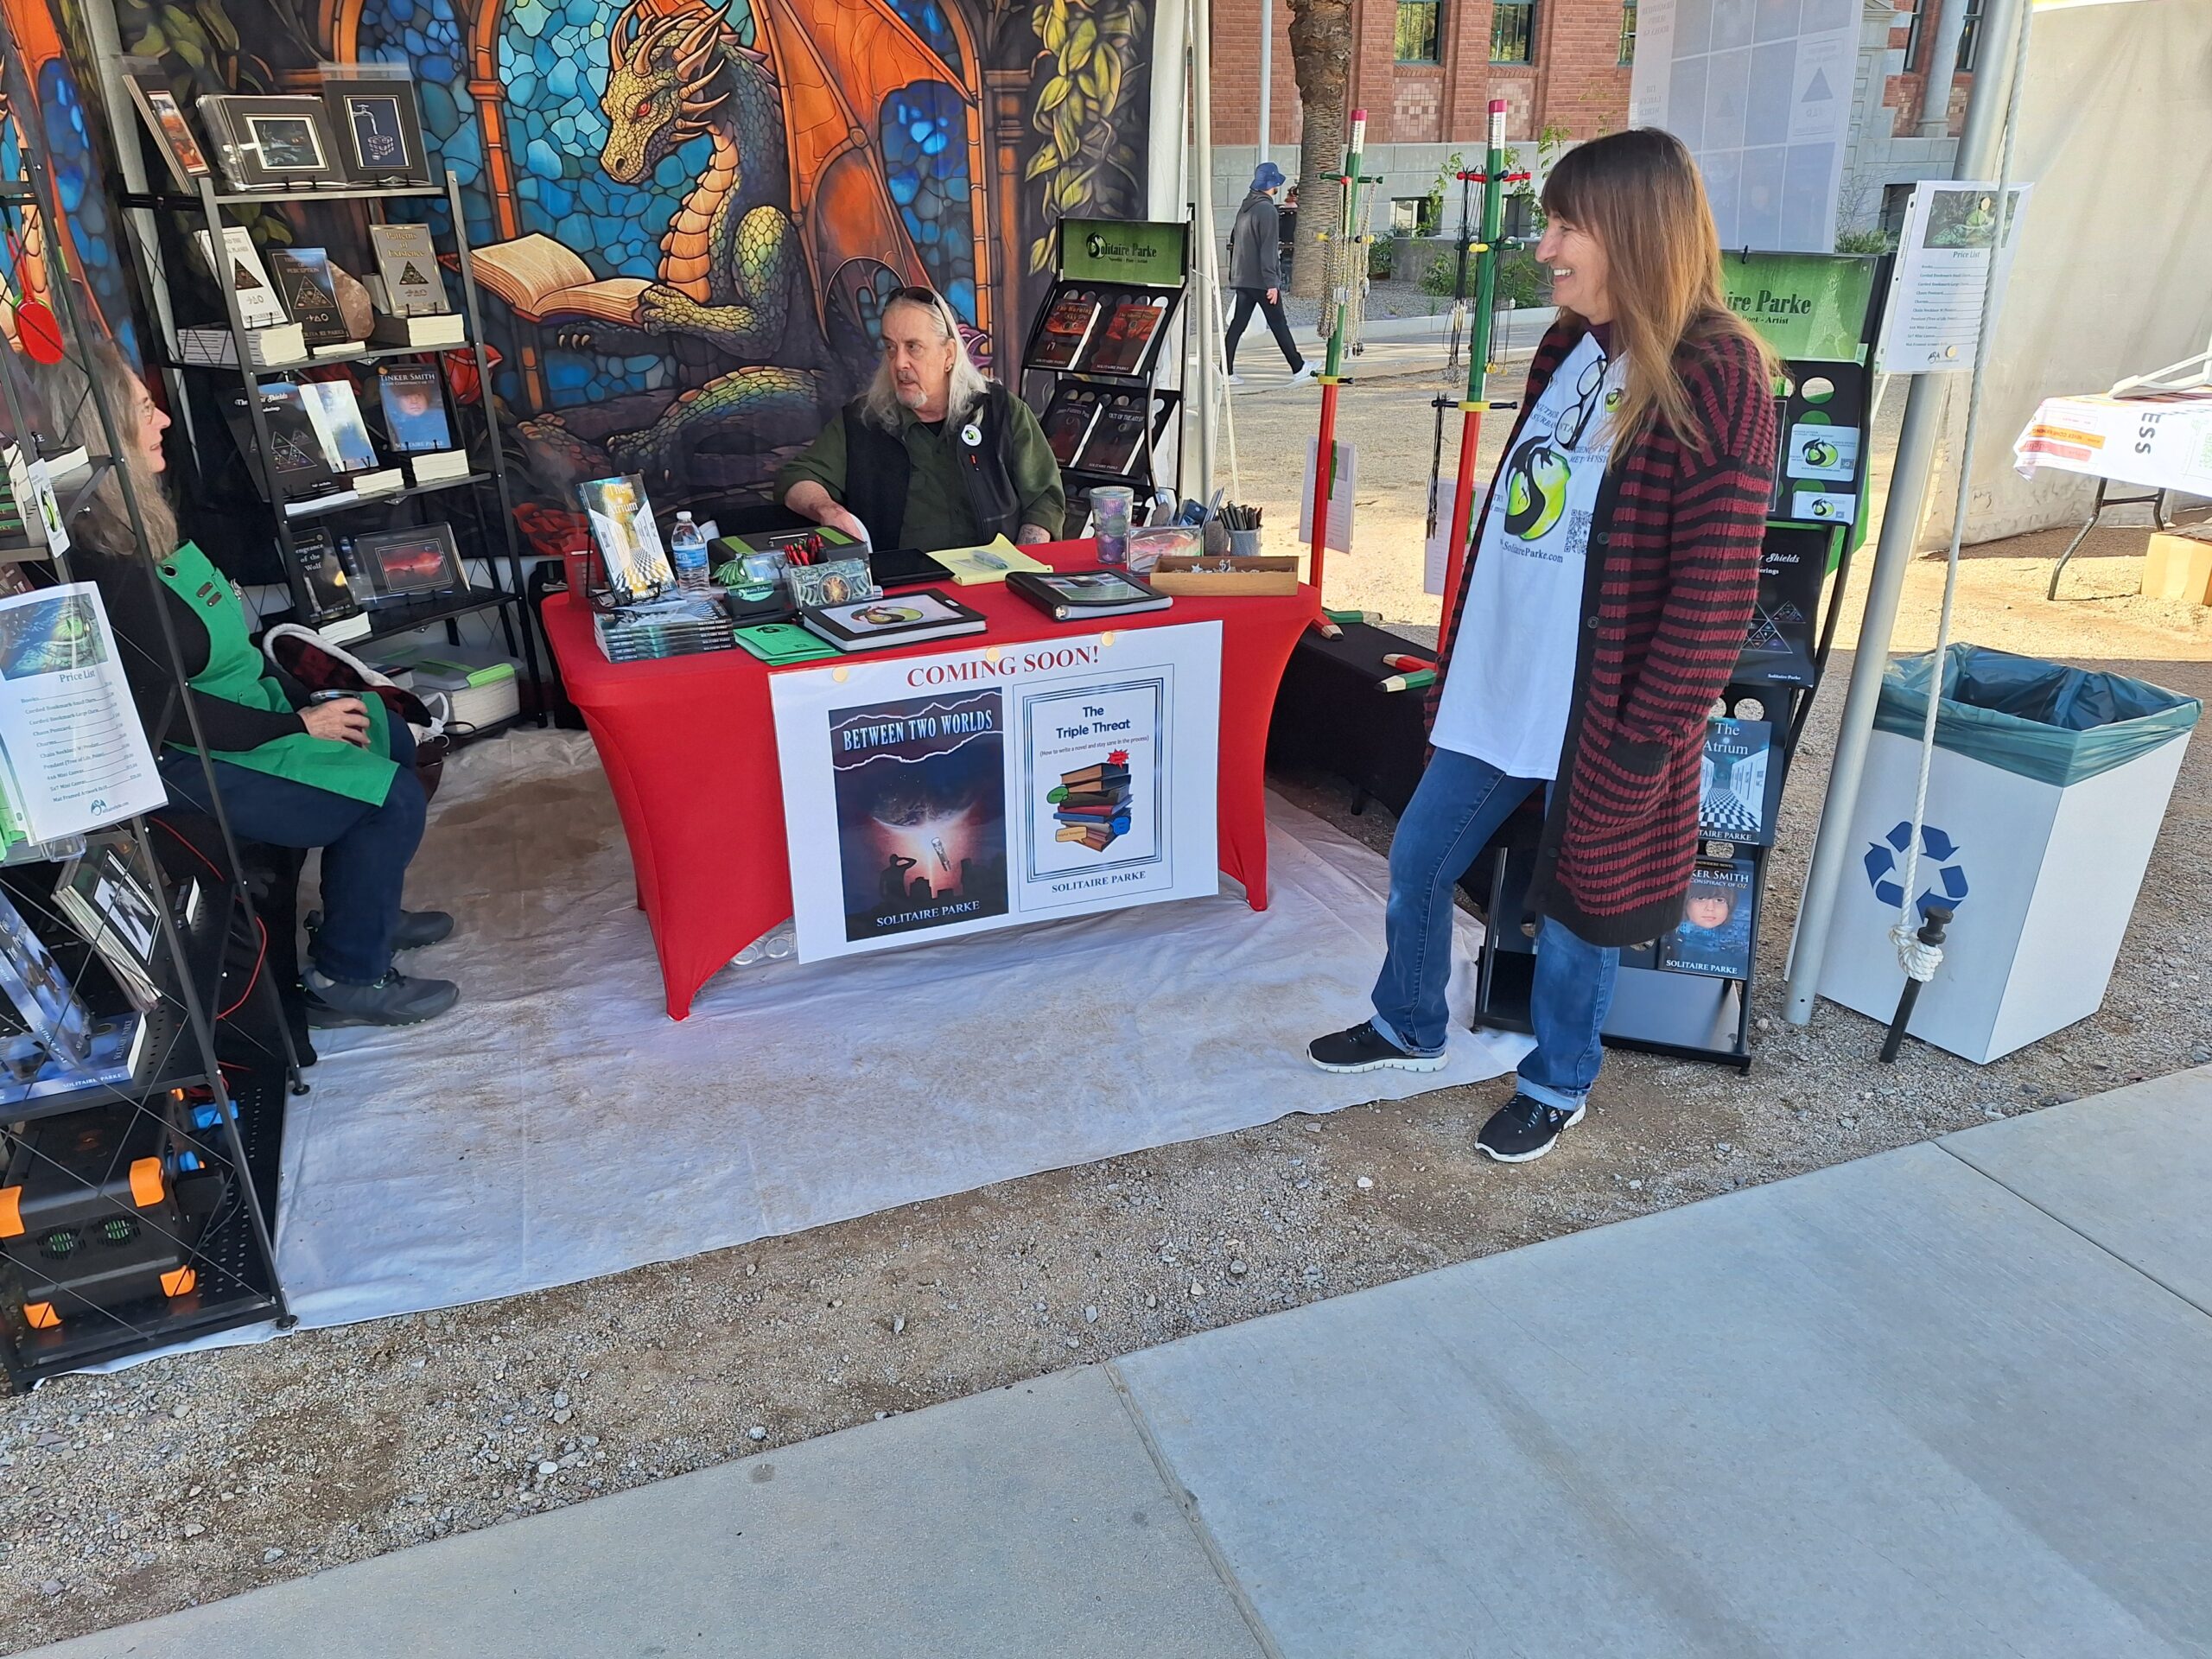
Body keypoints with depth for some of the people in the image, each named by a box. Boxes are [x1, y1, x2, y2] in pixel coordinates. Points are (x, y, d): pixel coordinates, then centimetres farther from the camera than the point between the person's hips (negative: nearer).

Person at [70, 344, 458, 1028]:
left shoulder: (138, 524, 3)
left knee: (392, 737, 17)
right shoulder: (99, 575, -28)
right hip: (186, 765, -10)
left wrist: (303, 696, 5)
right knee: (393, 797, -14)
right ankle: (346, 978, 3)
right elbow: (162, 708, -25)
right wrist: (298, 725, -17)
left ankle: (364, 910, 30)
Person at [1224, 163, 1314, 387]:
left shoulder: (1245, 207, 13)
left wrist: (1234, 274, 24)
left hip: (1242, 278, 8)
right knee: (1279, 324, 1)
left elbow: (1233, 240, 20)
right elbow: (1268, 249, -19)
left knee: (1237, 324, 5)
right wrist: (1272, 283, -19)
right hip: (1261, 280, -8)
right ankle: (1298, 369, 10)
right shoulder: (1267, 210, -14)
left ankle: (1227, 371, 0)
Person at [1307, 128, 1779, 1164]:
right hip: (1497, 689, 8)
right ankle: (1409, 1028, 40)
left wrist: (1645, 745, -17)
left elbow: (1713, 599, -18)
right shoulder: (1569, 352, 7)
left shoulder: (1714, 381, -17)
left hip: (1599, 716, -7)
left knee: (1577, 909, 11)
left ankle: (1557, 1086, 35)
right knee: (1417, 860, 16)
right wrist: (1456, 666, 15)